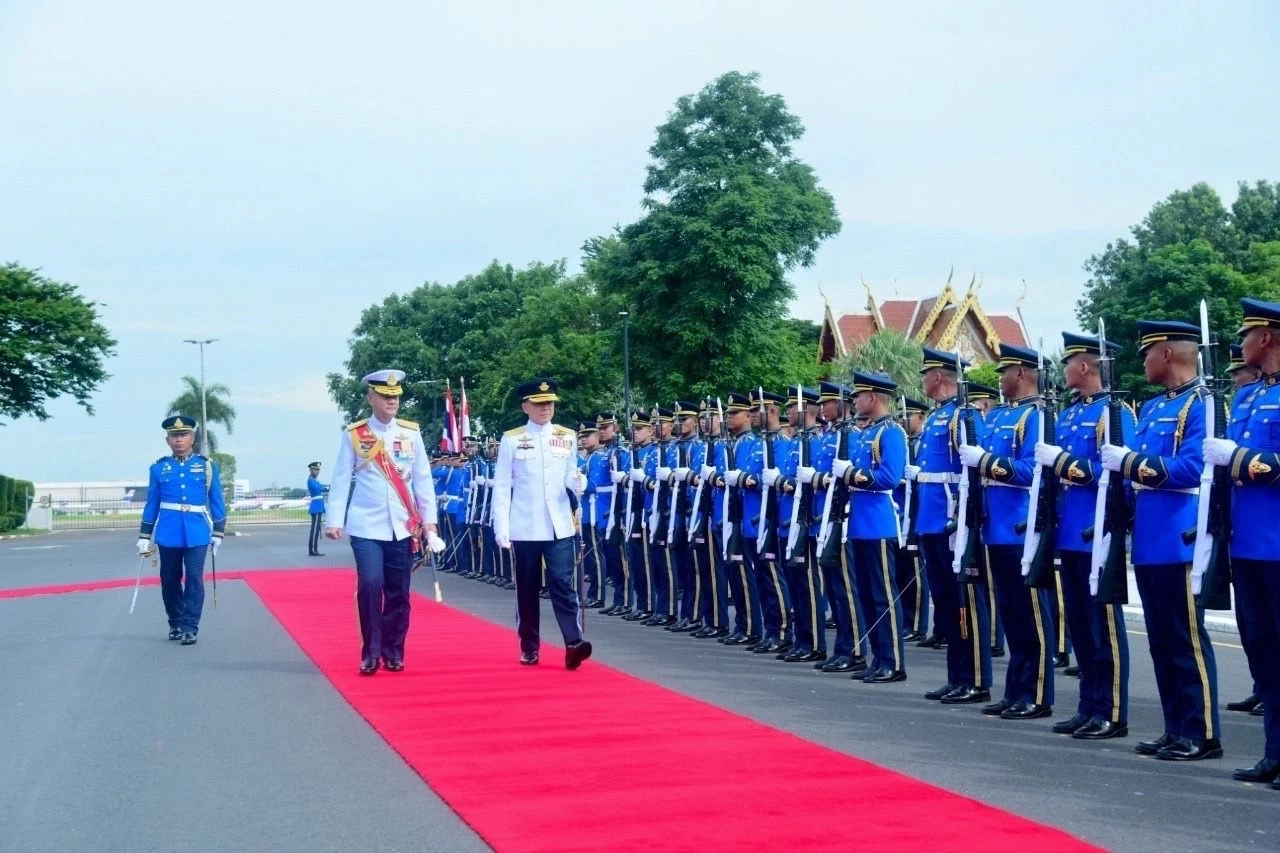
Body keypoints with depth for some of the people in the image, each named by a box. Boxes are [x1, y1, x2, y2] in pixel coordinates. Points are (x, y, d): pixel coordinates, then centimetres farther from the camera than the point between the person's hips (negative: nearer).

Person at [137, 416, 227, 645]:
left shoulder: (207, 466, 4)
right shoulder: (159, 468, 6)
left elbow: (216, 501, 7)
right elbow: (152, 504, 9)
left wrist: (217, 532, 2)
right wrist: (145, 536, 7)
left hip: (197, 533, -2)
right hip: (168, 533, 2)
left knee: (194, 578, -8)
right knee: (169, 580, 9)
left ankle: (190, 628, -4)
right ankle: (175, 624, 25)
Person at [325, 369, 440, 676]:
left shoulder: (411, 433, 5)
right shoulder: (353, 435, 1)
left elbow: (423, 480, 7)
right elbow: (341, 480, 0)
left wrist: (429, 521, 4)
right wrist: (335, 520, -7)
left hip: (402, 527, 2)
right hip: (366, 527, -2)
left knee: (398, 592, 6)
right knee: (370, 585, -13)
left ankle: (393, 652, 20)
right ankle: (371, 652, 0)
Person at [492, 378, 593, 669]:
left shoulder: (568, 438, 7)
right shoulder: (511, 440, 1)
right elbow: (501, 487, -1)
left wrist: (577, 484, -6)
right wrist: (501, 528, -7)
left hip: (560, 527, 1)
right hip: (524, 528, -1)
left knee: (563, 584, -9)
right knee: (527, 589, 7)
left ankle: (574, 643, -17)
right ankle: (529, 648, 18)